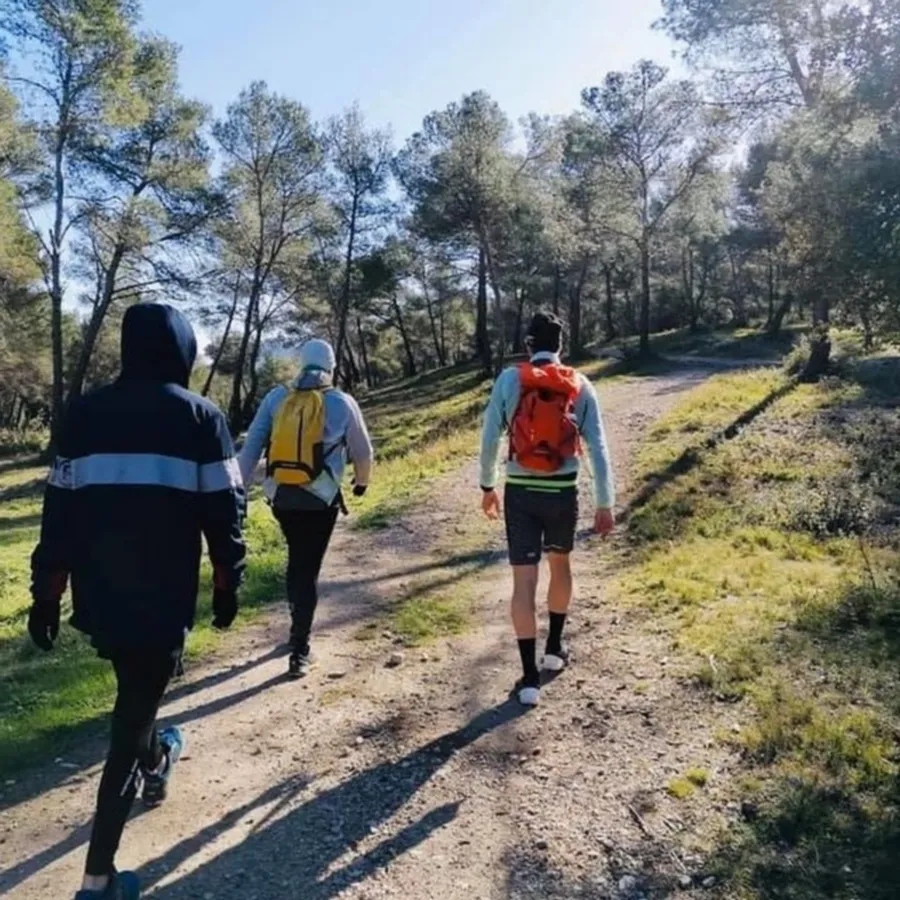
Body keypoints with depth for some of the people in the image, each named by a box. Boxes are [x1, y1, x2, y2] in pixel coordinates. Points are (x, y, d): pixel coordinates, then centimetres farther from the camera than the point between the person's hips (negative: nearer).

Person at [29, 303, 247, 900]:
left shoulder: (86, 413, 4)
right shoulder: (200, 417, -6)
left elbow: (59, 510, 5)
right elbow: (225, 511, -7)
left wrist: (47, 594, 11)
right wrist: (228, 583, 6)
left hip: (98, 594, 5)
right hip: (162, 596, -4)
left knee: (136, 691, 29)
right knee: (134, 711, 6)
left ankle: (156, 765, 54)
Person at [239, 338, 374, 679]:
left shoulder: (276, 398, 3)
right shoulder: (342, 402, -1)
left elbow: (251, 447, 0)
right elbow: (362, 451, 9)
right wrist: (362, 482, 28)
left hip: (280, 498, 3)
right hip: (320, 501, -3)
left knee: (297, 561, 25)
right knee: (308, 570, 4)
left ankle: (298, 624, 37)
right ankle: (299, 651, 4)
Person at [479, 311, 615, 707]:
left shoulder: (509, 379, -4)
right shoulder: (580, 386, -1)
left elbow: (490, 438, -4)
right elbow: (598, 449, -3)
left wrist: (487, 485, 9)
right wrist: (605, 504, 3)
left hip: (520, 493, -1)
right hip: (562, 493, 2)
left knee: (524, 581, 2)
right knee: (560, 564, 24)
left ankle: (530, 678, 5)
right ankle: (554, 650, 38)